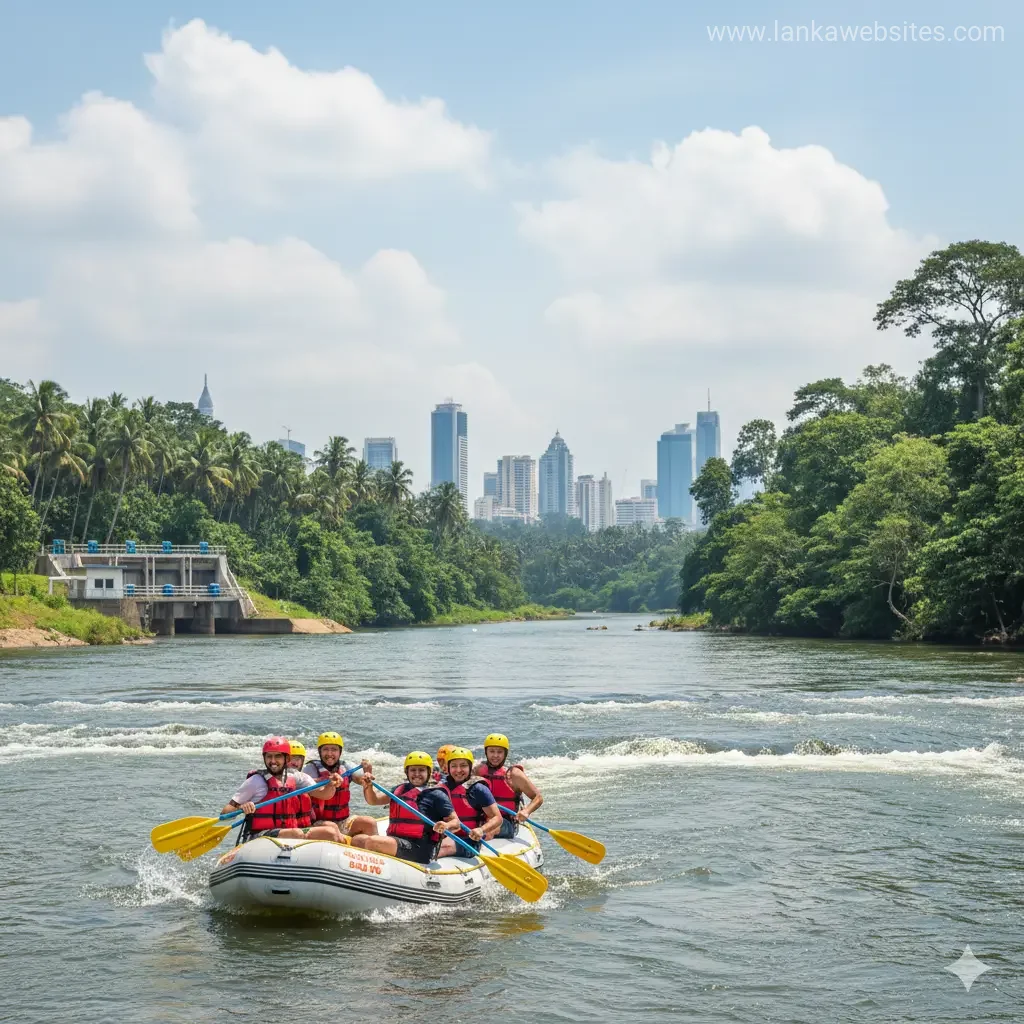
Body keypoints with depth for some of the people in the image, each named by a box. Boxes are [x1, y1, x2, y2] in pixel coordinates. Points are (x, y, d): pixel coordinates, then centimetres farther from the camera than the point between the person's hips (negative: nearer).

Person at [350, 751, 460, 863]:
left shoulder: (436, 794, 0)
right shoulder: (401, 789, 19)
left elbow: (455, 821, -2)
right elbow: (374, 800, 21)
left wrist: (446, 826, -25)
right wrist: (368, 786, 0)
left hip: (419, 849, -7)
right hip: (395, 841, 7)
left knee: (372, 842, -26)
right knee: (357, 840, -4)